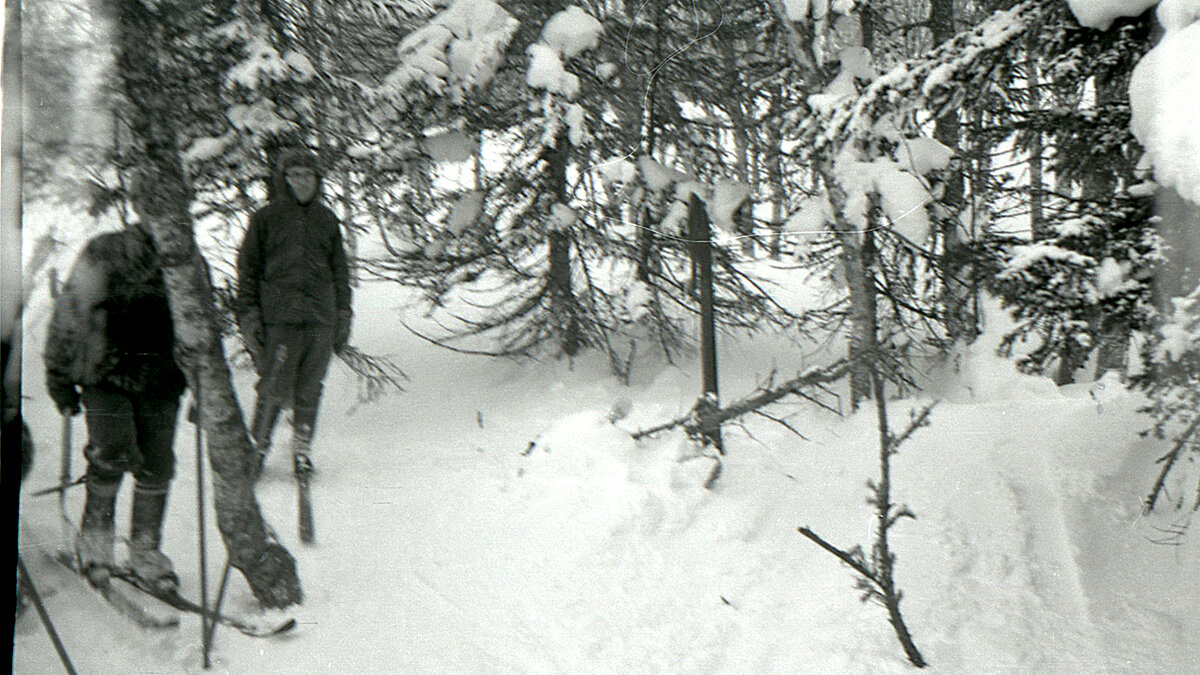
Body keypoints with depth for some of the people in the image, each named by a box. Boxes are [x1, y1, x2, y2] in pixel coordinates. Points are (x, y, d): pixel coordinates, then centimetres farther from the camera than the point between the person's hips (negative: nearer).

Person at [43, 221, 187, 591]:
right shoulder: (101, 257, -6)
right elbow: (68, 317, 1)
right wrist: (60, 381, 4)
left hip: (159, 381, 3)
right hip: (106, 376, -3)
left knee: (158, 464, -1)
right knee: (113, 452, -17)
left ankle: (145, 548, 16)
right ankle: (95, 533, 7)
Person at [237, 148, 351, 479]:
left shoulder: (326, 219, 14)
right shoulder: (265, 218, 5)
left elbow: (340, 271, 20)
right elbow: (248, 269, 7)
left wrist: (343, 316, 16)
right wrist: (248, 316, 0)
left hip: (321, 319, 3)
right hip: (278, 318, -3)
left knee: (309, 390, 6)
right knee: (274, 390, -6)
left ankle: (302, 450, 20)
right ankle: (257, 446, 13)